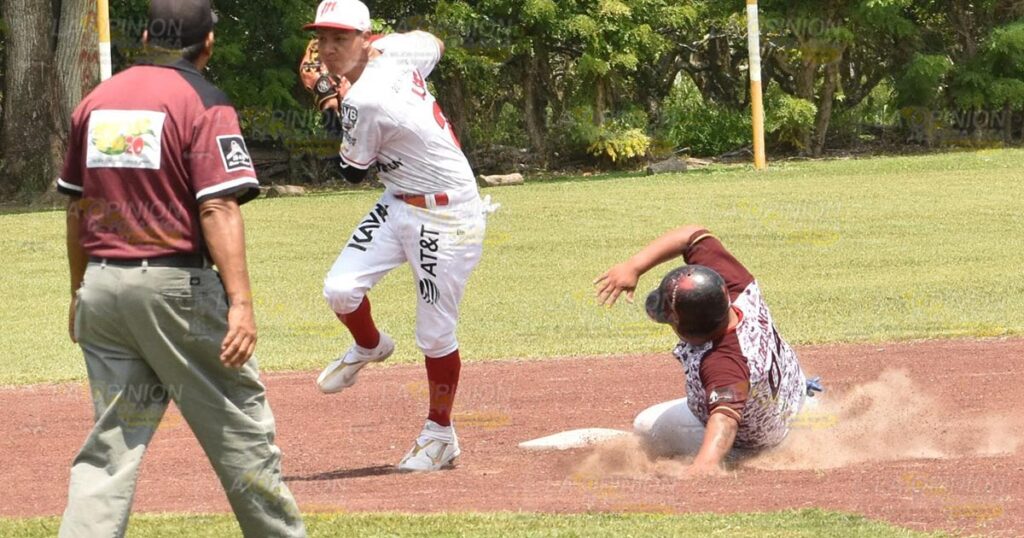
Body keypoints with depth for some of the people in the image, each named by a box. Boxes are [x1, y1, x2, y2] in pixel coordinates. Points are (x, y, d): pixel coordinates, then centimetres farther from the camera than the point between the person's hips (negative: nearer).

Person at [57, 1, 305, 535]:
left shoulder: (95, 101, 10)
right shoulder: (204, 104, -7)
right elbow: (218, 209, -16)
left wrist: (79, 292, 26)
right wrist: (240, 302, -20)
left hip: (101, 286, 5)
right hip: (175, 287, -5)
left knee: (111, 442, 7)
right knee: (239, 428, 6)